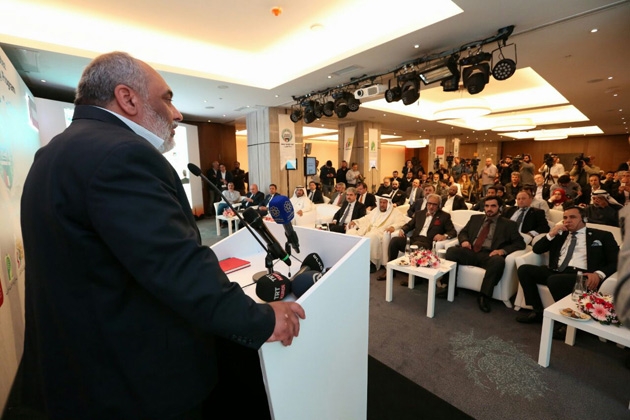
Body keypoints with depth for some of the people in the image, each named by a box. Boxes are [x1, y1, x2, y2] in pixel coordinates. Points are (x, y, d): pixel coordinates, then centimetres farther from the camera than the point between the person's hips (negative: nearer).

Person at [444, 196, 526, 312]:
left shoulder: (508, 224, 12)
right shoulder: (475, 218, 21)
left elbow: (520, 243, 5)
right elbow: (462, 232, 22)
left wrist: (503, 250, -15)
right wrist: (464, 240, -3)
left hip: (489, 255, -2)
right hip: (471, 252, 2)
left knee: (499, 261, -37)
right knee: (451, 250, -27)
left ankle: (484, 296, -24)